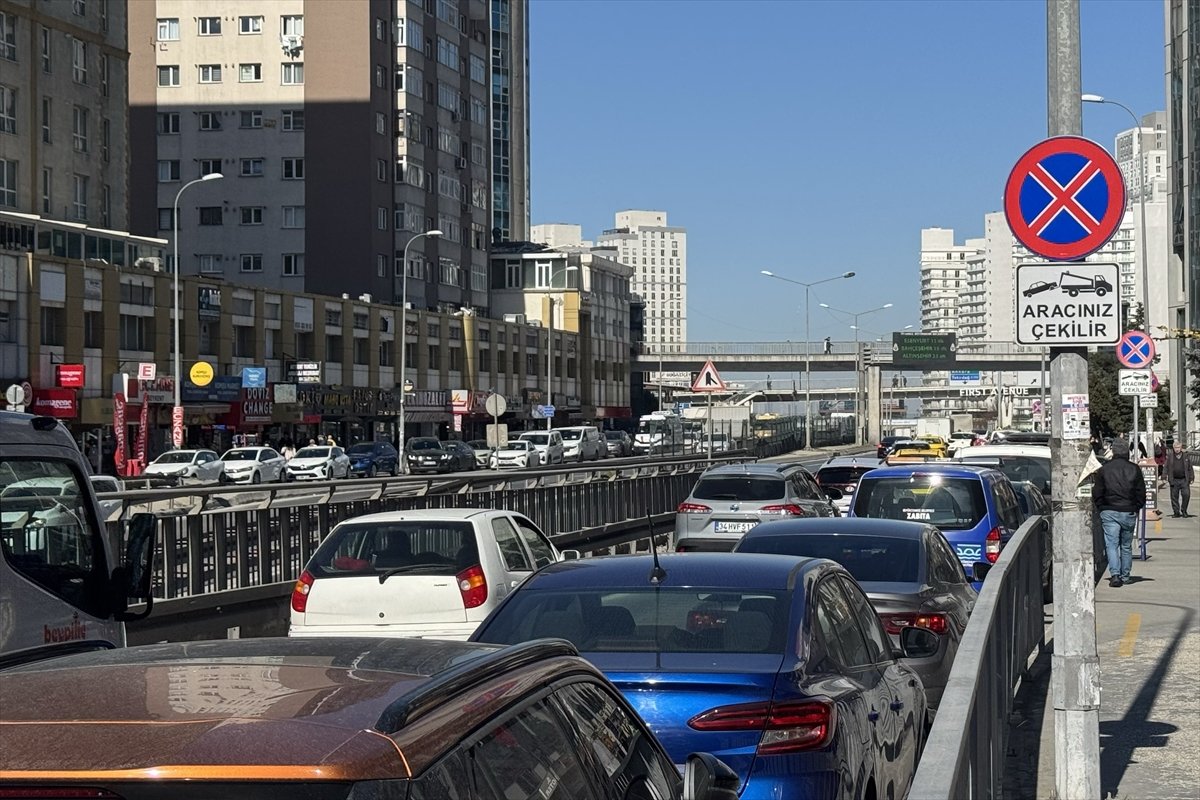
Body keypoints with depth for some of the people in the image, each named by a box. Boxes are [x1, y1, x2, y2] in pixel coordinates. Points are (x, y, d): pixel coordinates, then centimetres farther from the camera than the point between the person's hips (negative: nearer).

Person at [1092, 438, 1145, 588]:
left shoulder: (1104, 469, -2)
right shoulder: (1134, 469, 1)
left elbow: (1097, 494, -1)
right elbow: (1141, 493, 4)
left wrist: (1101, 508, 12)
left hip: (1109, 512, -2)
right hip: (1129, 513, 2)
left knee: (1112, 544, -5)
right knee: (1126, 546, 14)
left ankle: (1115, 574, -21)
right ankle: (1125, 576, 20)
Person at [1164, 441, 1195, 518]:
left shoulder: (1186, 456, 7)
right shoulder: (1170, 457, 5)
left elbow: (1190, 468, 11)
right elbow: (1165, 467, 7)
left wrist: (1191, 478, 7)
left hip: (1184, 480, 0)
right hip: (1174, 481, 0)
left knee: (1186, 495, -9)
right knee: (1174, 497, 2)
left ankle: (1184, 511, 8)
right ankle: (1176, 512, 12)